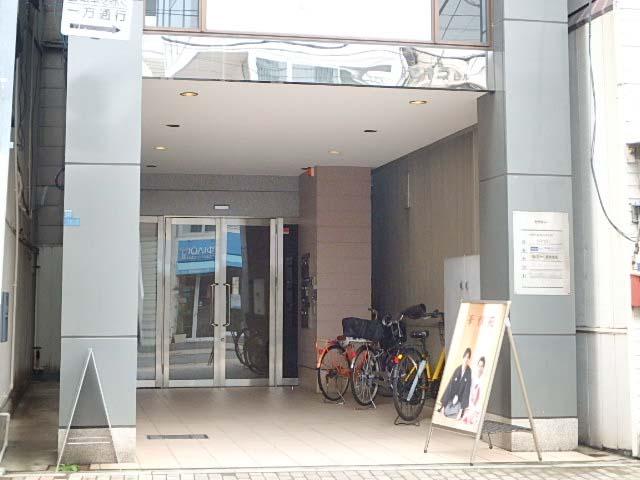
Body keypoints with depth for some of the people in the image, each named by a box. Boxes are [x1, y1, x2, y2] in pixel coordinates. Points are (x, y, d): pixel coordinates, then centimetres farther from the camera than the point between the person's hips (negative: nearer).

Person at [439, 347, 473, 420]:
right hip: (450, 402, 4)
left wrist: (461, 410, -20)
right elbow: (449, 387, 3)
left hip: (460, 403, -4)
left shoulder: (469, 372, -9)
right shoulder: (457, 370, 2)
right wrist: (443, 405, -1)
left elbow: (466, 391, -13)